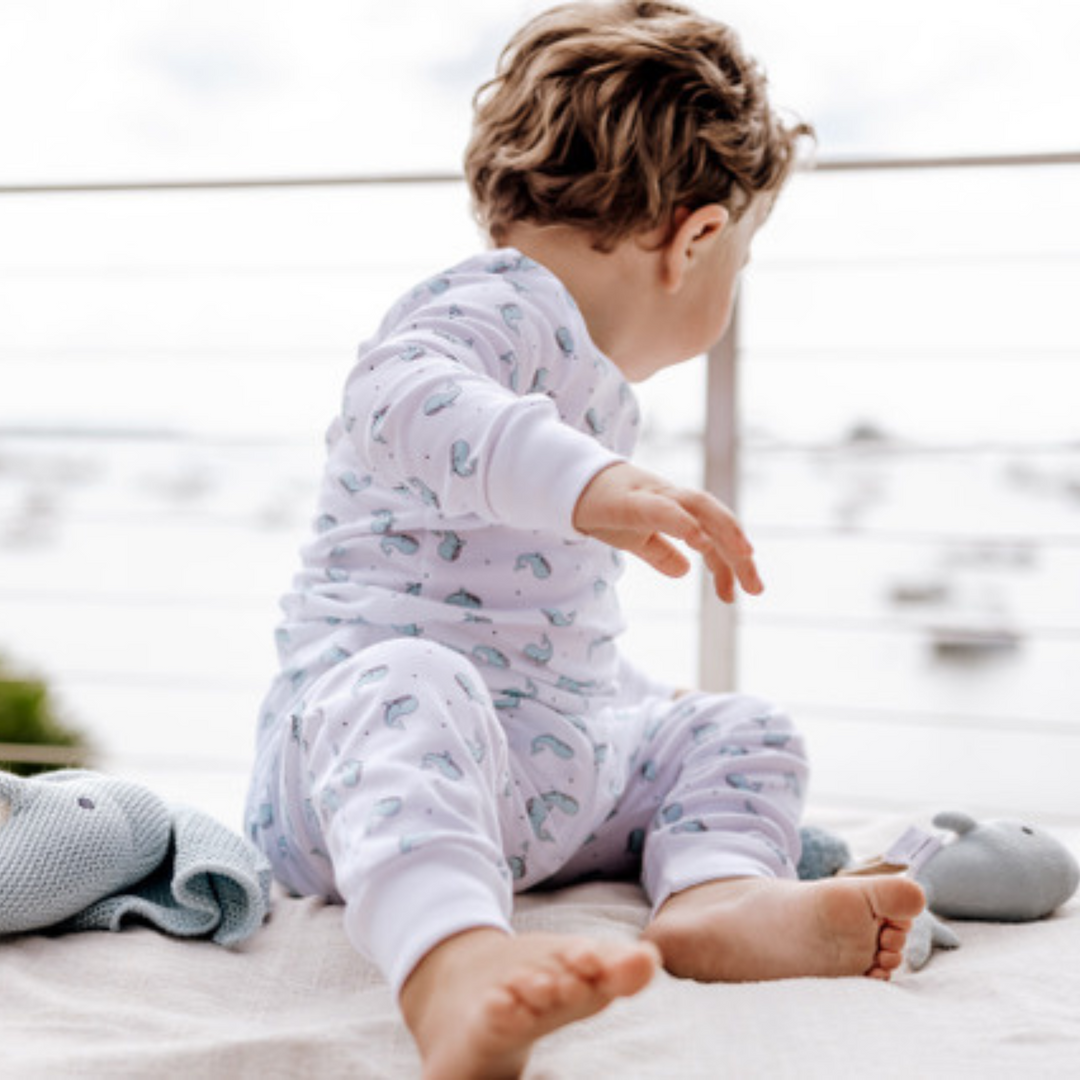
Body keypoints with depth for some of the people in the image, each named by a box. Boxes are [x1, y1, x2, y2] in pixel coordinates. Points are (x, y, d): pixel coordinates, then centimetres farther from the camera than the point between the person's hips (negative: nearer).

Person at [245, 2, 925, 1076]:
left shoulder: (591, 385, 22)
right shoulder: (489, 307, -12)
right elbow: (404, 400, -39)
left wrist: (640, 700, 44)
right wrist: (584, 479, -52)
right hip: (377, 683, -10)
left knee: (737, 727, 12)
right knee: (411, 691, -40)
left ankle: (720, 888, -18)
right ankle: (452, 964, -64)